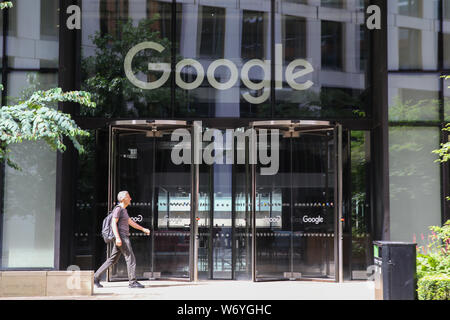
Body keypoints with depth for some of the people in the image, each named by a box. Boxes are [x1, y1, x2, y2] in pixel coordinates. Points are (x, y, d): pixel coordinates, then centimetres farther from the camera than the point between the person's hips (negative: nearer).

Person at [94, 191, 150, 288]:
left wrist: (143, 229, 24)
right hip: (121, 237, -10)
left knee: (113, 259, 10)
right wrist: (118, 237, -25)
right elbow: (113, 223, -17)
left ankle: (96, 277, 11)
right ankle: (132, 282, -5)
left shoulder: (123, 210, 19)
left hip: (124, 237, 10)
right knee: (130, 258, -8)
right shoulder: (118, 209, -11)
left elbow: (131, 222, 26)